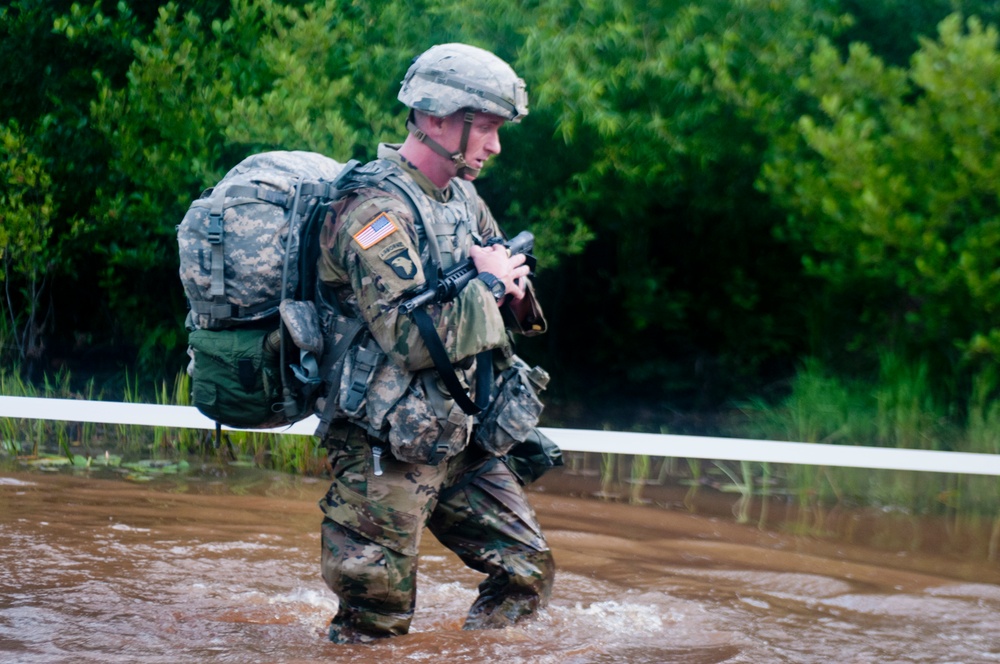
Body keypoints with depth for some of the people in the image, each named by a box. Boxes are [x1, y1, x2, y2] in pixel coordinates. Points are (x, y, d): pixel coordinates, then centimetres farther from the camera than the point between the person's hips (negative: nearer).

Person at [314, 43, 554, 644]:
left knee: (529, 572, 8)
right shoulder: (376, 210, -18)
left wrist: (513, 293, -5)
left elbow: (514, 310, 20)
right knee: (376, 618, -3)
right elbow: (410, 338, -28)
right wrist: (487, 285, -15)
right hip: (385, 453, -8)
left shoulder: (463, 199, 9)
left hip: (458, 444, 8)